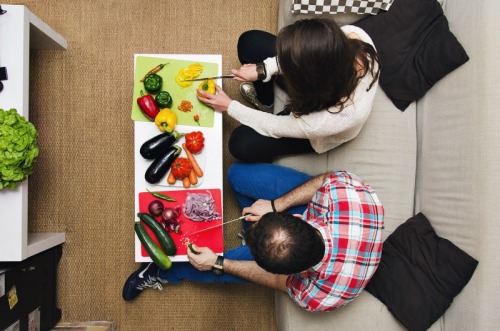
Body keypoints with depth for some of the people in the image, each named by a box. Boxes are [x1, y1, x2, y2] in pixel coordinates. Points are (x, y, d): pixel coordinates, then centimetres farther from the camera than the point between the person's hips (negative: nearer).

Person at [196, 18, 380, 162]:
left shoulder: (329, 121, -45)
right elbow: (310, 52, -12)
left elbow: (276, 126, -25)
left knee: (241, 144, -10)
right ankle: (264, 100, 26)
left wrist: (229, 106, -12)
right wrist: (263, 69, -17)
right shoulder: (352, 34, -36)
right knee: (250, 41, -3)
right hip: (318, 83, 5)